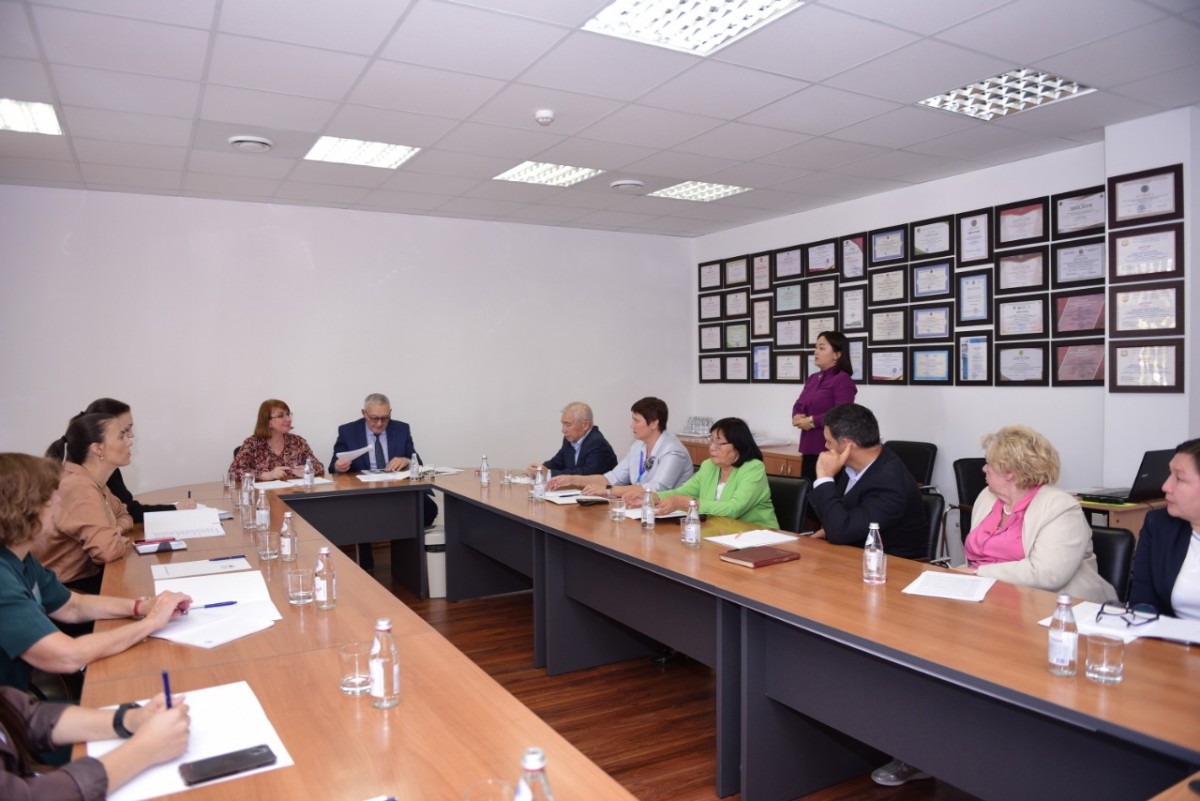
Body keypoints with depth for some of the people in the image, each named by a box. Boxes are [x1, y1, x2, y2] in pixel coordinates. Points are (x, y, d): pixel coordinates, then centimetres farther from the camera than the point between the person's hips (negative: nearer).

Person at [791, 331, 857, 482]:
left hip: (830, 450, -8)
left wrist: (811, 421, -15)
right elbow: (798, 405, 18)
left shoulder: (843, 380, -10)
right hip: (809, 448, 8)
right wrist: (797, 418, -5)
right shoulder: (812, 378, 16)